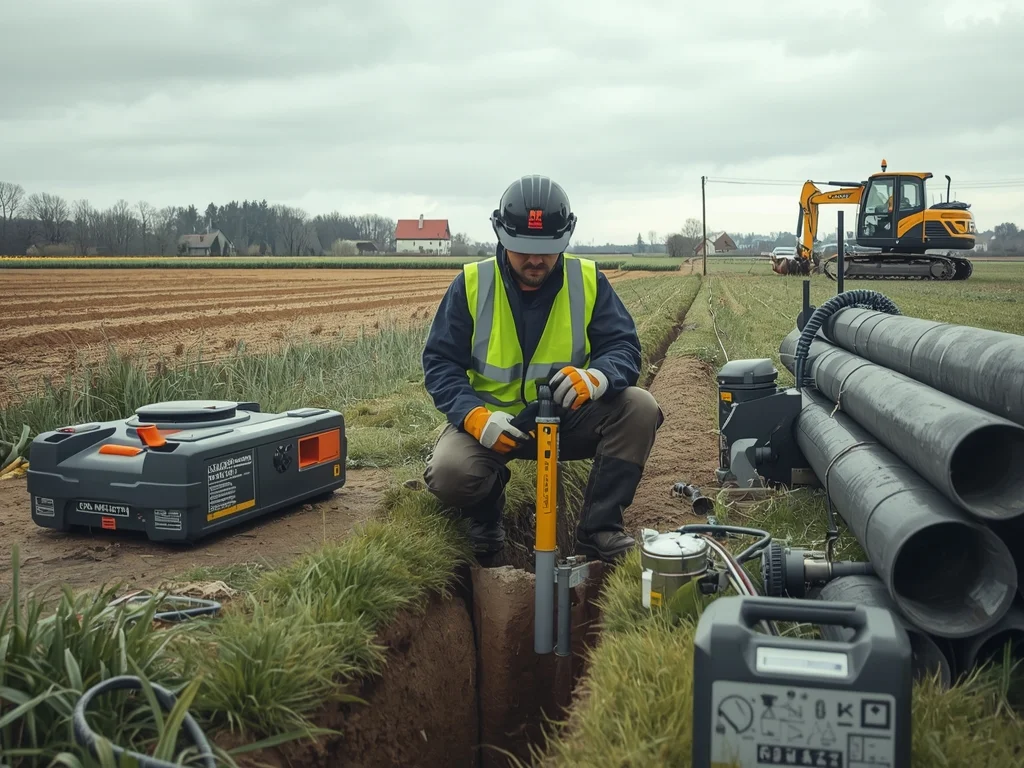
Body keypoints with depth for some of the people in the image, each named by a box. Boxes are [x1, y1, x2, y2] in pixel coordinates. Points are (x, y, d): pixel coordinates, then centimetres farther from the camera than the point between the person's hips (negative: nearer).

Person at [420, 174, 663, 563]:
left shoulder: (588, 280, -4)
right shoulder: (471, 283, -6)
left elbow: (625, 348, -9)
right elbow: (440, 362, -7)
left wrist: (598, 377, -35)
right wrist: (473, 414, -27)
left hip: (569, 417, 2)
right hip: (492, 420, -1)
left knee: (639, 408, -23)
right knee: (448, 474, -31)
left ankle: (599, 529, -8)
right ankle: (486, 506, 9)